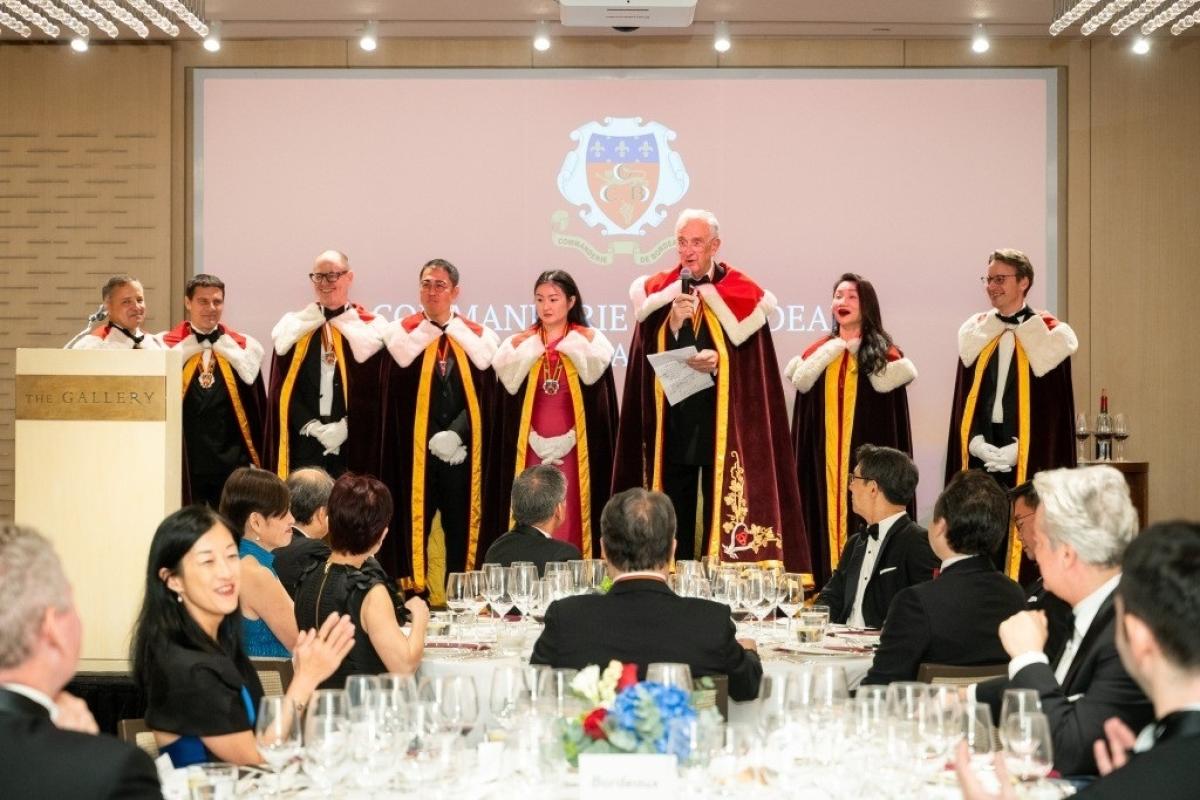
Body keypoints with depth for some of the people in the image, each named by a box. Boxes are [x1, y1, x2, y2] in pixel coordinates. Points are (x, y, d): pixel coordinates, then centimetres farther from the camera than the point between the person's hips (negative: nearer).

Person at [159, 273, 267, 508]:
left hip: (232, 464, 1)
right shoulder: (166, 345, 3)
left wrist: (256, 460, 3)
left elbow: (258, 407, 6)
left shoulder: (243, 347, 7)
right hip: (185, 465, -1)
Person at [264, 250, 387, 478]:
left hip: (352, 444, -1)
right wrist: (311, 426, -8)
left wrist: (345, 426, -12)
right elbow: (284, 387, 5)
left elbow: (374, 389, 0)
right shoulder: (295, 326, 11)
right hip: (304, 443, 1)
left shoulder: (369, 328, 5)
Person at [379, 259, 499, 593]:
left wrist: (455, 434, -11)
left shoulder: (477, 336, 9)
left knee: (461, 528, 2)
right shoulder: (403, 333, 6)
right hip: (416, 450, -1)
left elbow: (482, 396, 2)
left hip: (462, 451, 1)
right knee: (414, 526, -2)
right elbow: (400, 395, -1)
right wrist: (433, 439, -9)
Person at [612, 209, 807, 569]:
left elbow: (752, 364, -2)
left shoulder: (742, 294, 1)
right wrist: (674, 324, -14)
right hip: (672, 426, 2)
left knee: (723, 514, -2)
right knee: (673, 520, 5)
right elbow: (648, 363, 2)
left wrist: (718, 363, -20)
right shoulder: (656, 291, 8)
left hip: (722, 426, -2)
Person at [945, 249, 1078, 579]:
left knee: (1023, 537, -5)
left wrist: (1015, 451, -13)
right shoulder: (975, 332, 12)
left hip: (1027, 459, -4)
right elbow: (964, 398, 11)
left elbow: (1052, 405, -5)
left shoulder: (1047, 334, -1)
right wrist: (977, 444, -5)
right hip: (981, 457, 4)